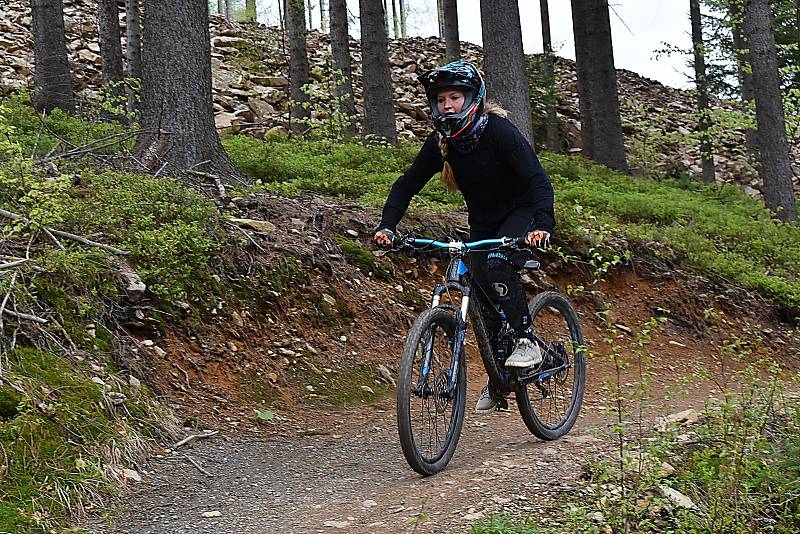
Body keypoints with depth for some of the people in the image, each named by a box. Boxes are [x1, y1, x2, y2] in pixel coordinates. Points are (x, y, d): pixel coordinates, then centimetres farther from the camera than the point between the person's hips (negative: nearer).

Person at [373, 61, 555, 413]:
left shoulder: (499, 131, -25)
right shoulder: (440, 143, -10)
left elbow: (538, 179, -32)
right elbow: (407, 185, -7)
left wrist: (543, 225, -48)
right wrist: (387, 227, -22)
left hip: (521, 213, -5)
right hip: (482, 222, 5)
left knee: (496, 263, -34)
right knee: (480, 300, -1)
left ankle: (527, 342, -20)